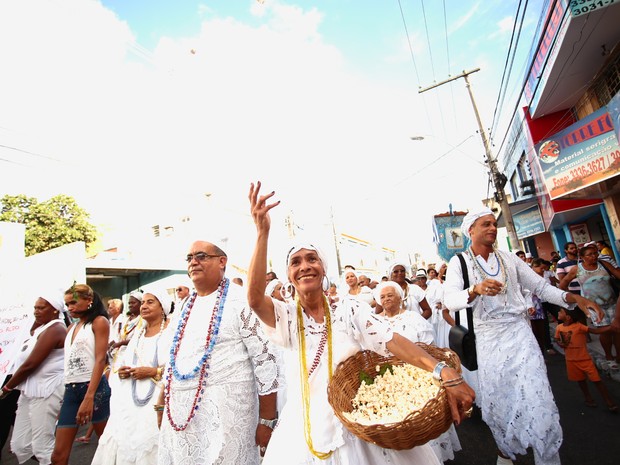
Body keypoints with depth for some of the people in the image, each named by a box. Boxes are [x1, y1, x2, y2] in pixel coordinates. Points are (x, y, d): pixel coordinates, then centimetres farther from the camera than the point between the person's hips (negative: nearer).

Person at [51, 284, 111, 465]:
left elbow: (100, 360, -14)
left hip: (94, 388, -6)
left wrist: (89, 397, -20)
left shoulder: (99, 321, -6)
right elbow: (69, 362, 16)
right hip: (70, 390, 6)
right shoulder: (72, 327, 16)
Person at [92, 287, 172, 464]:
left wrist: (153, 372, -20)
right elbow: (124, 360, 19)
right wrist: (121, 371, -1)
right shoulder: (138, 332, 15)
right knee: (121, 441, 6)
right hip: (131, 400, 7)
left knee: (146, 444, -3)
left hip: (157, 400, -6)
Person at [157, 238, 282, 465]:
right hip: (178, 411, 7)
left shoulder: (241, 301, -14)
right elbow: (173, 358, 18)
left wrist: (267, 422, -15)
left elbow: (266, 361, -16)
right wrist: (162, 405, 17)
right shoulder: (186, 307, 9)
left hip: (225, 411, -6)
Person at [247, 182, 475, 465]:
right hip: (306, 432, 1)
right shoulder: (286, 317, -6)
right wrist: (262, 232, -30)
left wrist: (445, 373, -33)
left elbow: (392, 341, -18)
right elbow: (254, 298, -25)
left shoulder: (349, 308, -7)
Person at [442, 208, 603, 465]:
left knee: (536, 397, 0)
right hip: (488, 338, -2)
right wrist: (475, 289, -36)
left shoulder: (509, 259, 7)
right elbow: (449, 299, -18)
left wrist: (573, 297, -7)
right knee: (498, 400, 11)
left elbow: (540, 286, 9)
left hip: (519, 333, 2)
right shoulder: (459, 262, -6)